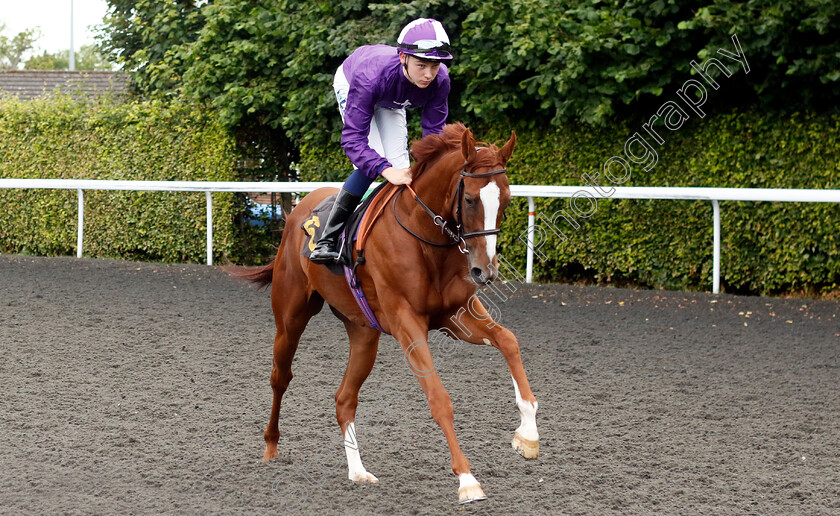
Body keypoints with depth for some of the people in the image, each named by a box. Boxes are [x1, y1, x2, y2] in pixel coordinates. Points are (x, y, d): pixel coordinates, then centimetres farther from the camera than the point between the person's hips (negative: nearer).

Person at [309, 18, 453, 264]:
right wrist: (386, 170, -63)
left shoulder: (440, 80, -35)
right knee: (370, 164, -22)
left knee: (400, 167, -7)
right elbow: (353, 138, -49)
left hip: (389, 103, 5)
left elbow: (433, 132, -27)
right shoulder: (371, 76, -48)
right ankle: (326, 240, -16)